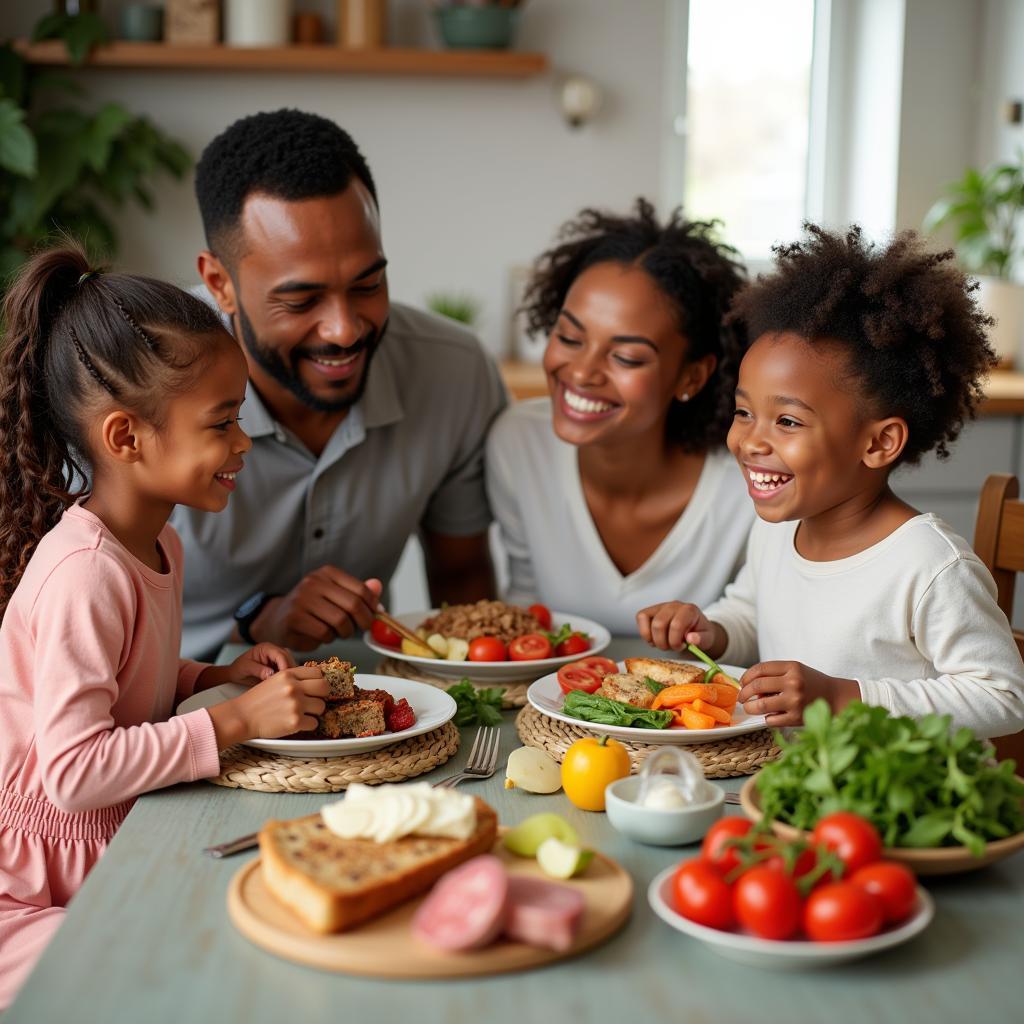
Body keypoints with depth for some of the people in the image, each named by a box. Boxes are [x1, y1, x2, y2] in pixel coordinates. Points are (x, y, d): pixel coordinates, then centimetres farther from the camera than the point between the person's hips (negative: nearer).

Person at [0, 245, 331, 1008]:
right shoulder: (84, 575, -24)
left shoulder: (159, 545, 5)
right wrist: (235, 721, -27)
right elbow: (75, 770, -29)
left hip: (116, 849, 9)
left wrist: (215, 679, 3)